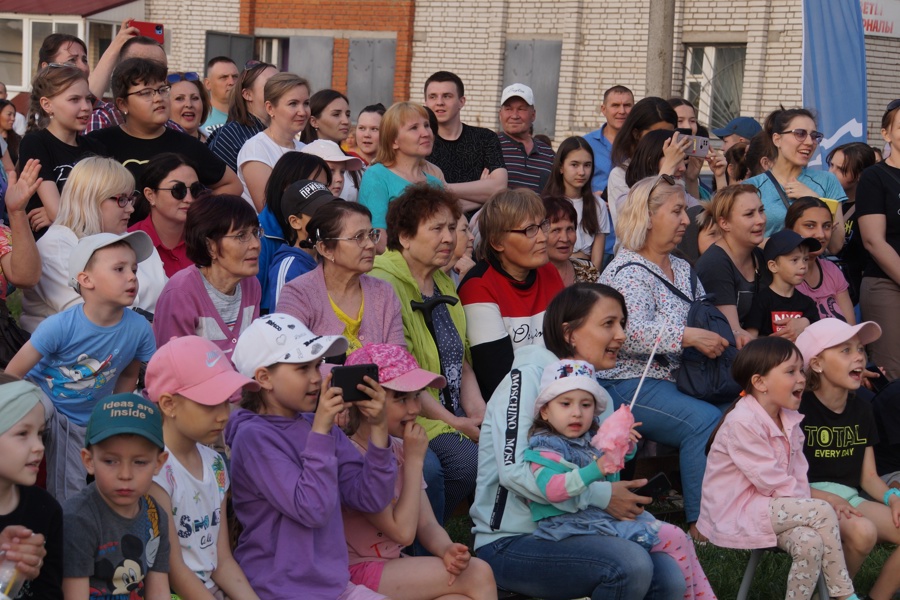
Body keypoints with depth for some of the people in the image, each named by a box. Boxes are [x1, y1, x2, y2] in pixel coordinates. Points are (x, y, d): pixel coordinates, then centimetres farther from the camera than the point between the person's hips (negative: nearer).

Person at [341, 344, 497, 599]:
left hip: (392, 564, 7)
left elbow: (427, 523, 3)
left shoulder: (400, 449, 7)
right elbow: (403, 531, -21)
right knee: (477, 575, -17)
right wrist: (415, 460, -17)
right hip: (357, 572, -7)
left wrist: (447, 549, -20)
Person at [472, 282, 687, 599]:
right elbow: (513, 469, -23)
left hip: (565, 532, 7)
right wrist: (601, 495, -20)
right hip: (509, 542, -7)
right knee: (631, 564, -28)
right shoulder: (529, 375, -10)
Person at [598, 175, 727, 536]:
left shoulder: (682, 269, 21)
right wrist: (689, 336, -27)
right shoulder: (627, 272, -8)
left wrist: (724, 339, 4)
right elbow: (630, 332, -24)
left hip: (676, 380, 8)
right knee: (705, 420, -30)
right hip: (630, 385, -8)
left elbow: (706, 321, 26)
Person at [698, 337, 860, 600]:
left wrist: (803, 504, -11)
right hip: (735, 514, -8)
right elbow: (770, 480, -21)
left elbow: (798, 474, 7)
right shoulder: (742, 422, -20)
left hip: (767, 508, 8)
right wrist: (806, 506, -13)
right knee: (823, 511, -20)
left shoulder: (790, 420, 8)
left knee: (811, 541, -22)